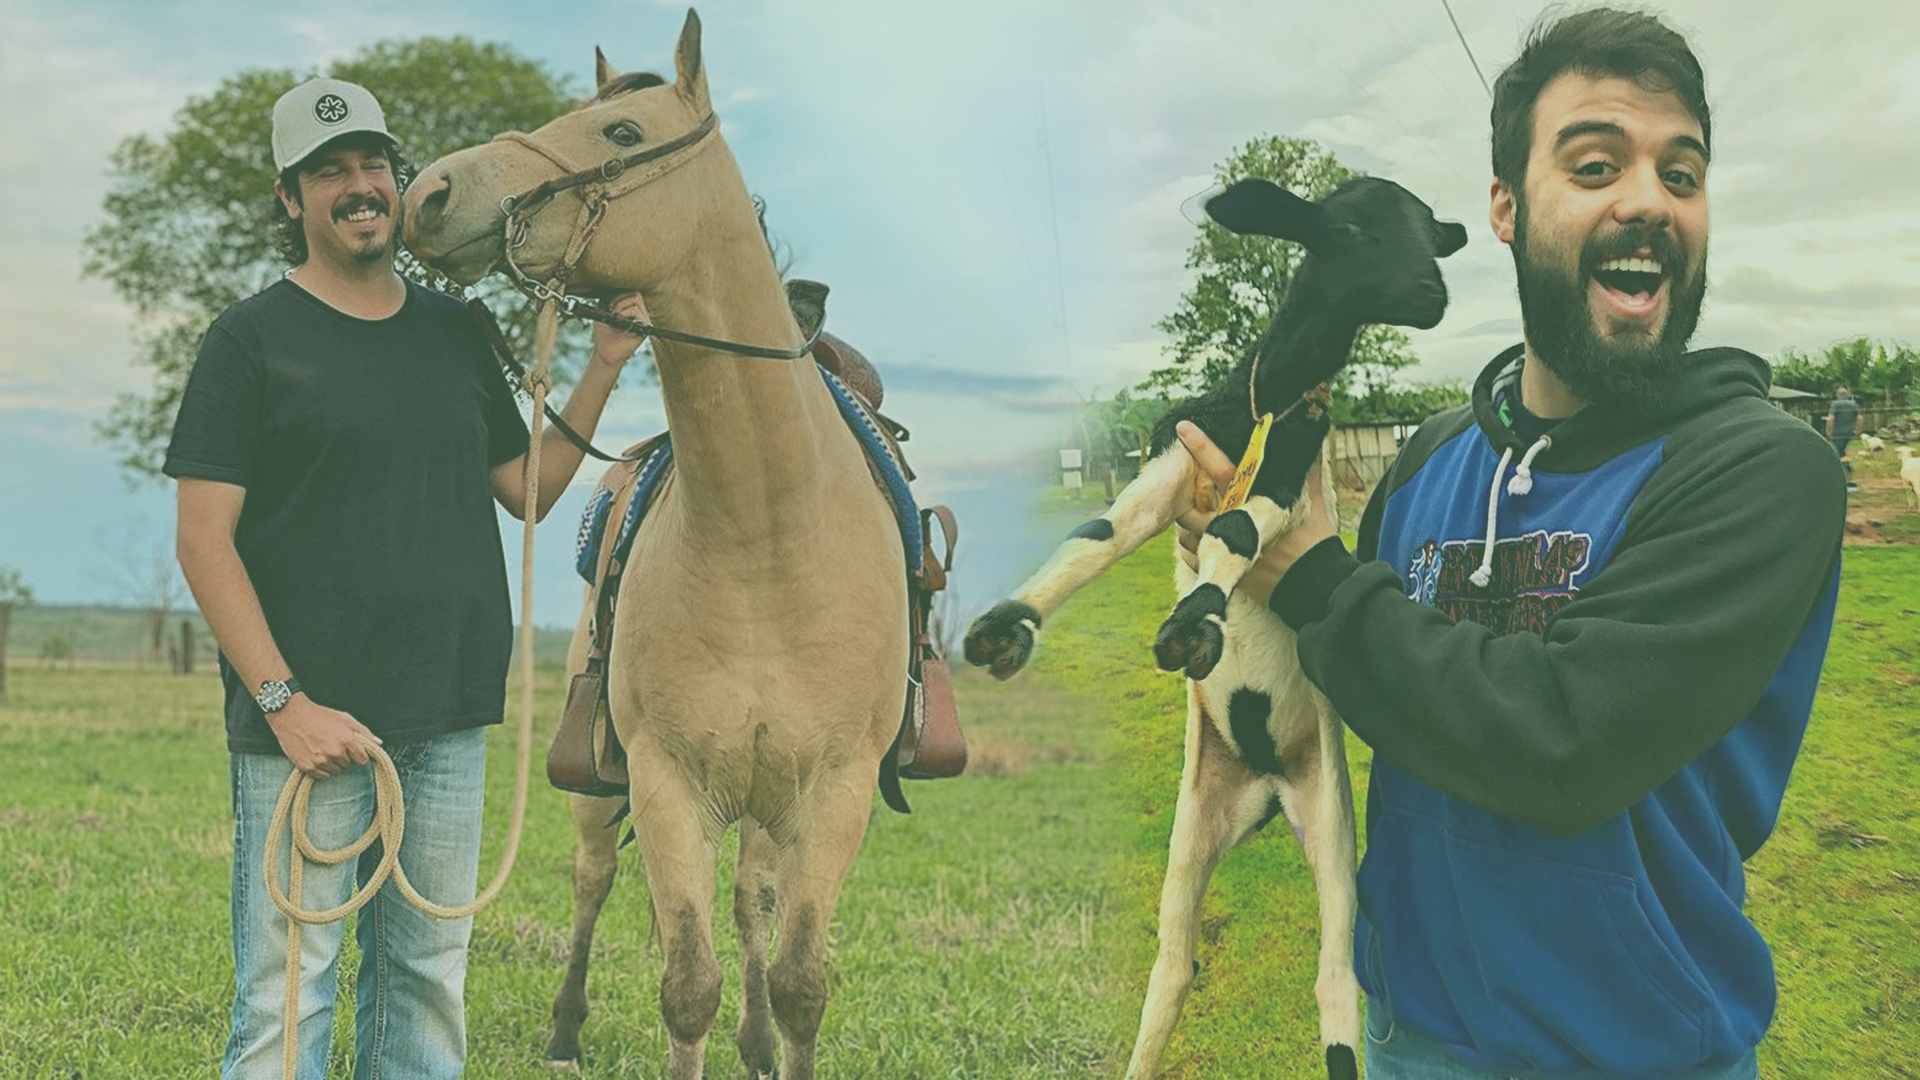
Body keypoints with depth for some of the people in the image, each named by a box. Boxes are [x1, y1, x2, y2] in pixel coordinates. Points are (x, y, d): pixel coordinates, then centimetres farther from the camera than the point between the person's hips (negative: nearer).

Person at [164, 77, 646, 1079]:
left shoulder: (454, 332, 13)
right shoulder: (252, 338, -3)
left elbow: (527, 491, 17)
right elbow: (203, 538, -8)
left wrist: (602, 369, 6)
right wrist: (283, 701, -16)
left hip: (449, 722, 5)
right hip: (308, 723, -5)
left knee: (429, 983, 14)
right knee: (287, 996, -2)